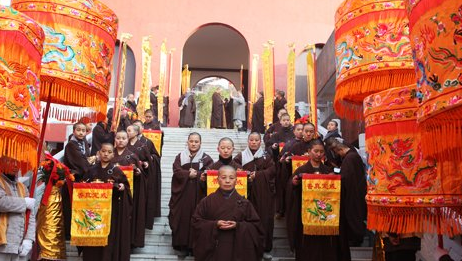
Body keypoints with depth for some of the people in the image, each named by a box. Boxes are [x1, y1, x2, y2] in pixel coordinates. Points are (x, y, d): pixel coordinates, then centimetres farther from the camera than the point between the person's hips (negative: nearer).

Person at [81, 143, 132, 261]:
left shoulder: (116, 170, 1)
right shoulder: (92, 170, 6)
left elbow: (126, 186, 3)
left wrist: (122, 187, -17)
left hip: (112, 208, -2)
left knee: (110, 236, 0)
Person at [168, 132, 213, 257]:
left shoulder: (206, 158, 4)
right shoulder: (180, 156, 8)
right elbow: (176, 171, -5)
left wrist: (196, 174, -16)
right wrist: (188, 174, -18)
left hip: (199, 193, -1)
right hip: (182, 192, 1)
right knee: (183, 218, 2)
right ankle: (183, 246, 11)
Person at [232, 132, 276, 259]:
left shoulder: (266, 156, 9)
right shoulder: (241, 156, 6)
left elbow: (272, 170, -3)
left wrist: (257, 174, -13)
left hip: (264, 193, 1)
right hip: (247, 192, -1)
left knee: (265, 219, 2)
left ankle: (265, 248, 15)